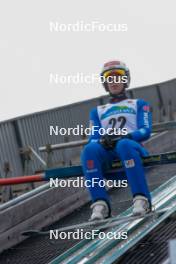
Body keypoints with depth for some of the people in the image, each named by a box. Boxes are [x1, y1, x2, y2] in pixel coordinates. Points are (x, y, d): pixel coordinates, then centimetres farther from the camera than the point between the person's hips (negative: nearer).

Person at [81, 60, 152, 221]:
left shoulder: (139, 104, 25)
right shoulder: (97, 111, 31)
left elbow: (146, 131, 6)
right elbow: (94, 138, 14)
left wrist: (125, 137, -16)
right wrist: (102, 141, -13)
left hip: (132, 149, -2)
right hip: (108, 157, 2)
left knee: (124, 145, -39)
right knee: (89, 149, -33)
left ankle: (142, 200, -45)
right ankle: (100, 204, -41)